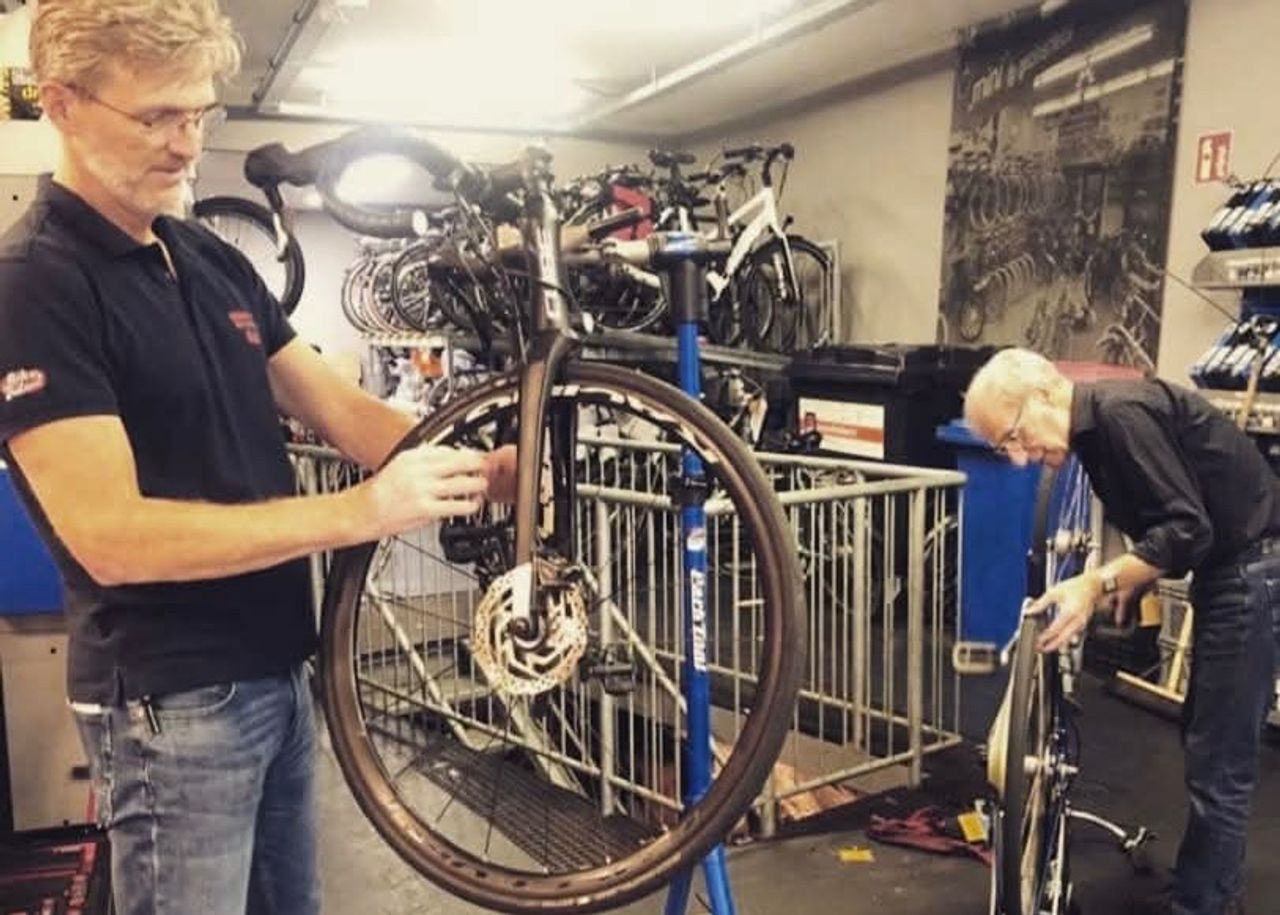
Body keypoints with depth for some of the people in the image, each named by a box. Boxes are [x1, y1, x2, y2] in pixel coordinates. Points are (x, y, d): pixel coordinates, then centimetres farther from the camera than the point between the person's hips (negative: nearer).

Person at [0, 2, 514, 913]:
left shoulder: (217, 262, 8)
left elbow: (337, 407, 4)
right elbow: (110, 536, -24)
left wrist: (468, 470, -14)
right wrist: (358, 513, -28)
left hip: (277, 668, 8)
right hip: (171, 699, -7)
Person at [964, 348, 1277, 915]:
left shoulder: (1123, 412, -23)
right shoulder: (1098, 427, 7)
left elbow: (1188, 529, -27)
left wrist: (1097, 583, -33)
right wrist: (1121, 586, 3)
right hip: (1229, 574, 11)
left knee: (1218, 763, -4)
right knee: (1209, 748, 19)